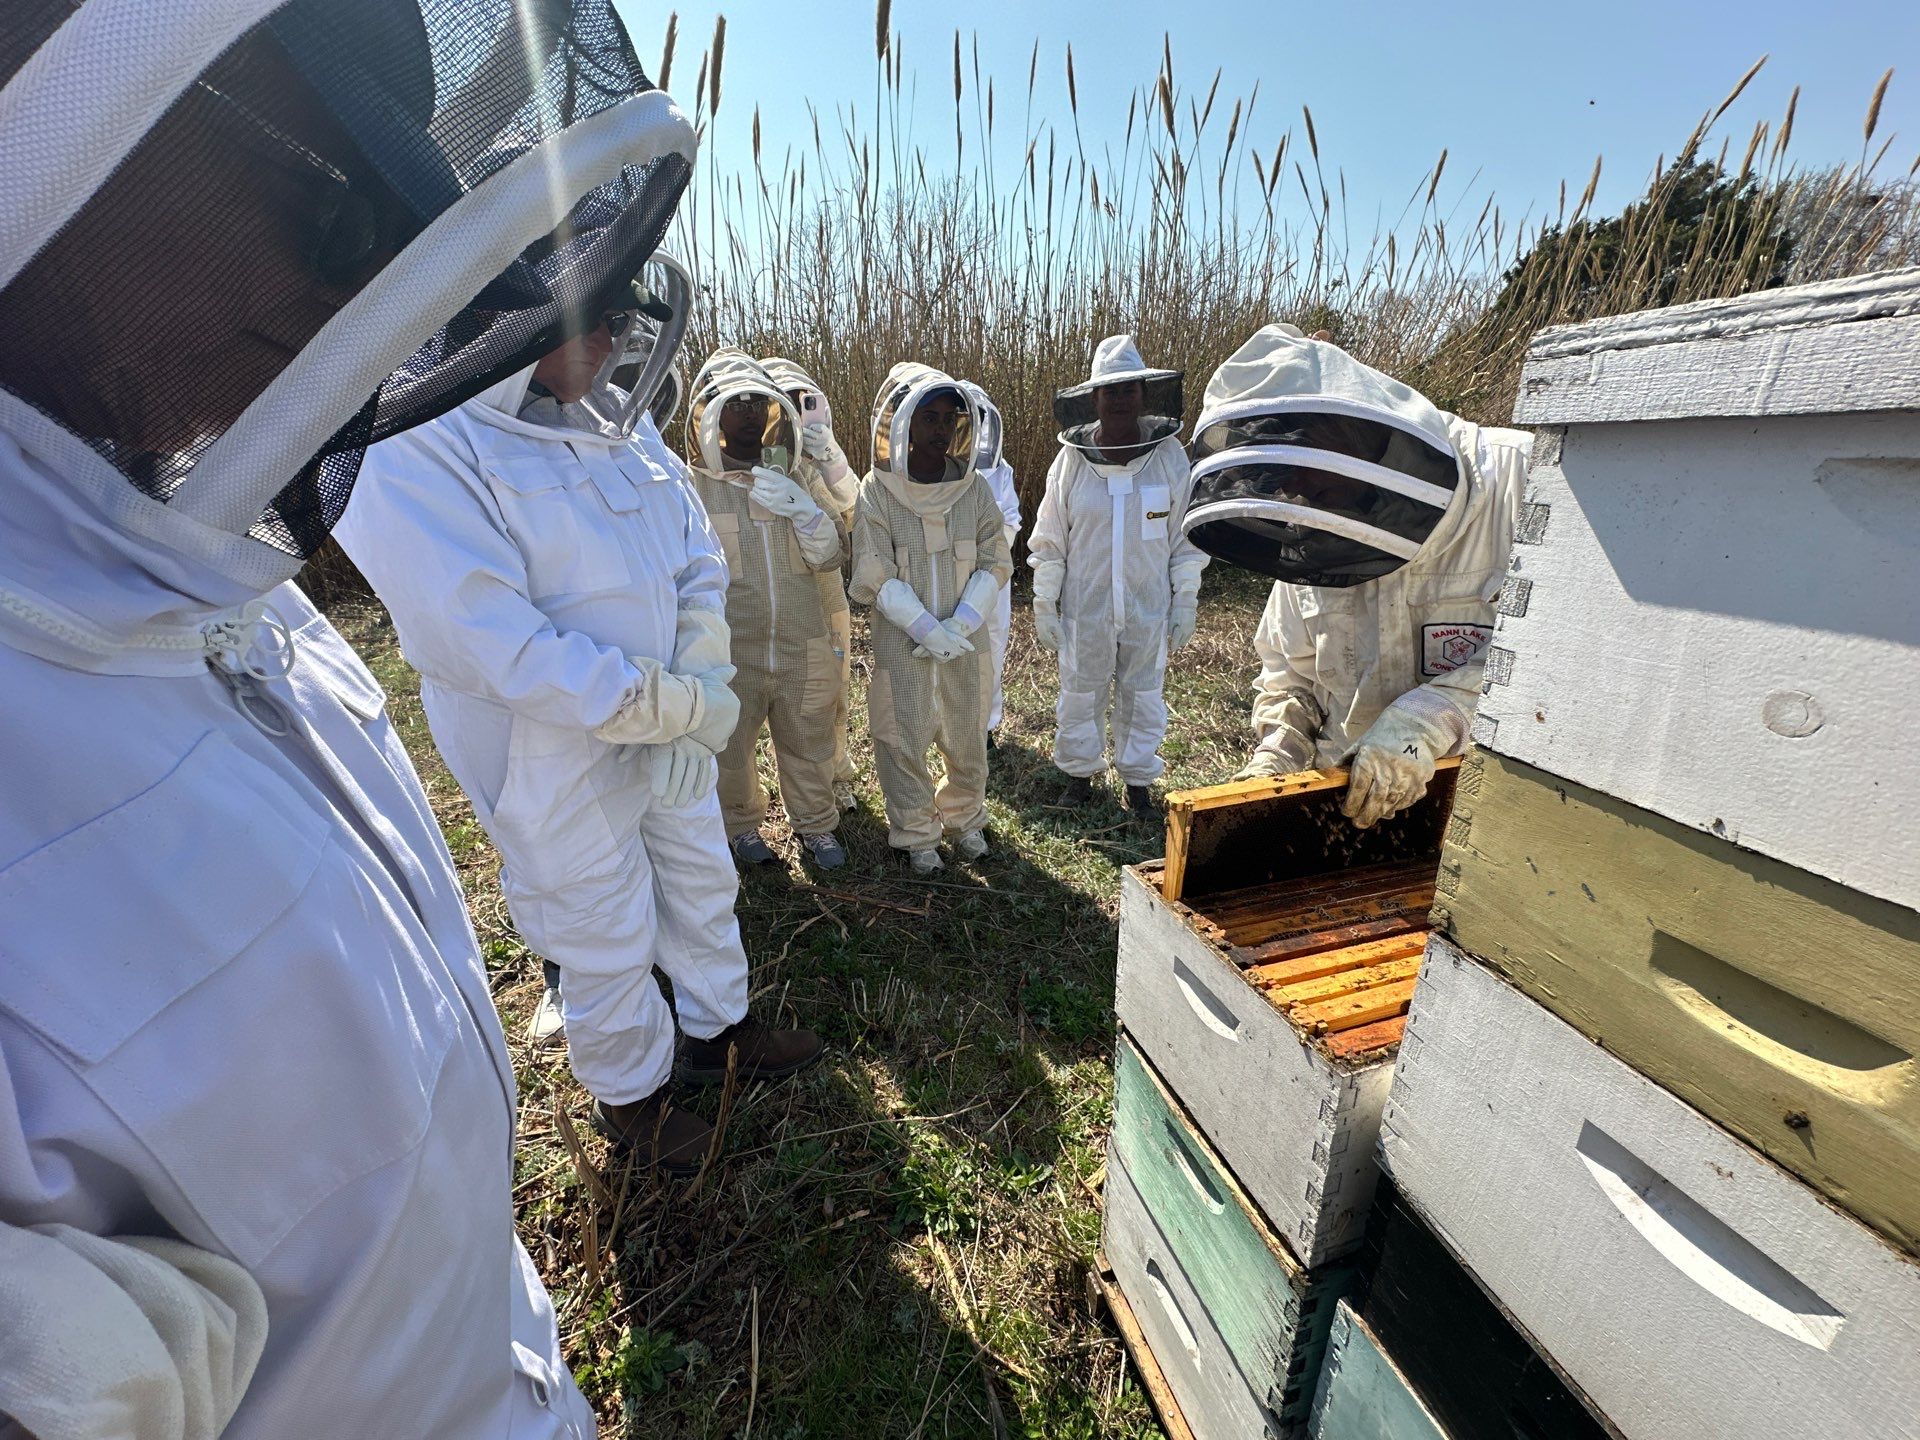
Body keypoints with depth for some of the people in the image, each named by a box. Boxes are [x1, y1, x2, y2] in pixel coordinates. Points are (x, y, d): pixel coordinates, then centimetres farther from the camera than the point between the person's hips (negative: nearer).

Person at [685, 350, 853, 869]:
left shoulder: (800, 477, 2)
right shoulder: (693, 487, -8)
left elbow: (831, 555, -1)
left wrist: (801, 509, -19)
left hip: (805, 647, 2)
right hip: (731, 651, -2)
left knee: (809, 746, 17)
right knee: (730, 749, 15)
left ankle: (816, 825, 38)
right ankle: (742, 825, 40)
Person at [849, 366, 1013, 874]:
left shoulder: (973, 486, 0)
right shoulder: (877, 491, -8)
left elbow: (995, 563, 0)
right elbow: (875, 577, -11)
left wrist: (959, 625, -12)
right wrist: (928, 629, -17)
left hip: (966, 641, 3)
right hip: (902, 643, -2)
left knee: (967, 737, 14)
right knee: (904, 741, 7)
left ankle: (964, 818, 38)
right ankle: (916, 834, 27)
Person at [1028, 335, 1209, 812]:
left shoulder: (1169, 453, -5)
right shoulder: (1072, 457, -6)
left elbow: (1186, 533, 2)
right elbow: (1049, 539, 0)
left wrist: (1186, 599, 1)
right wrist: (1043, 603, 0)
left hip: (1148, 609, 1)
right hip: (1085, 608, 0)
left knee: (1143, 695, 13)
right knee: (1081, 693, 13)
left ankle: (1139, 776, 33)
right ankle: (1080, 769, 35)